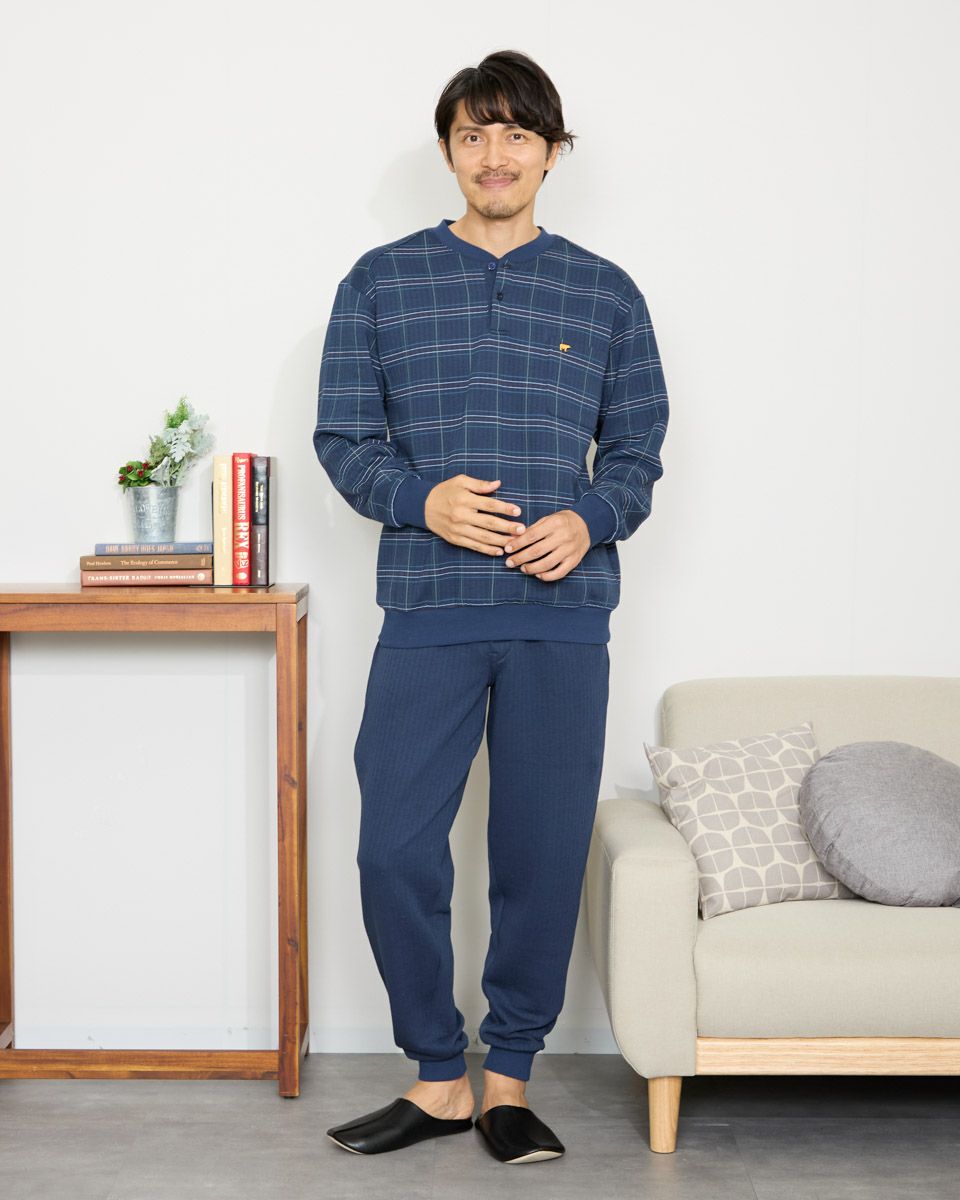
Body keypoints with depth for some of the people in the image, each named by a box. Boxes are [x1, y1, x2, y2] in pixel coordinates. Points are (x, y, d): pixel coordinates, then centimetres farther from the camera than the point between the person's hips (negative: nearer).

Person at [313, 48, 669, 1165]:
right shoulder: (380, 281, 7)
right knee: (395, 852, -3)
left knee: (542, 858, 4)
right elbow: (342, 435, 7)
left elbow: (638, 448, 11)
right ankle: (438, 1079, 15)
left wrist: (588, 519, -9)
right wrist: (421, 498, -12)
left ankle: (509, 1078, 21)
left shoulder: (607, 294, 9)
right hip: (427, 613, 0)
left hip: (563, 619, 1)